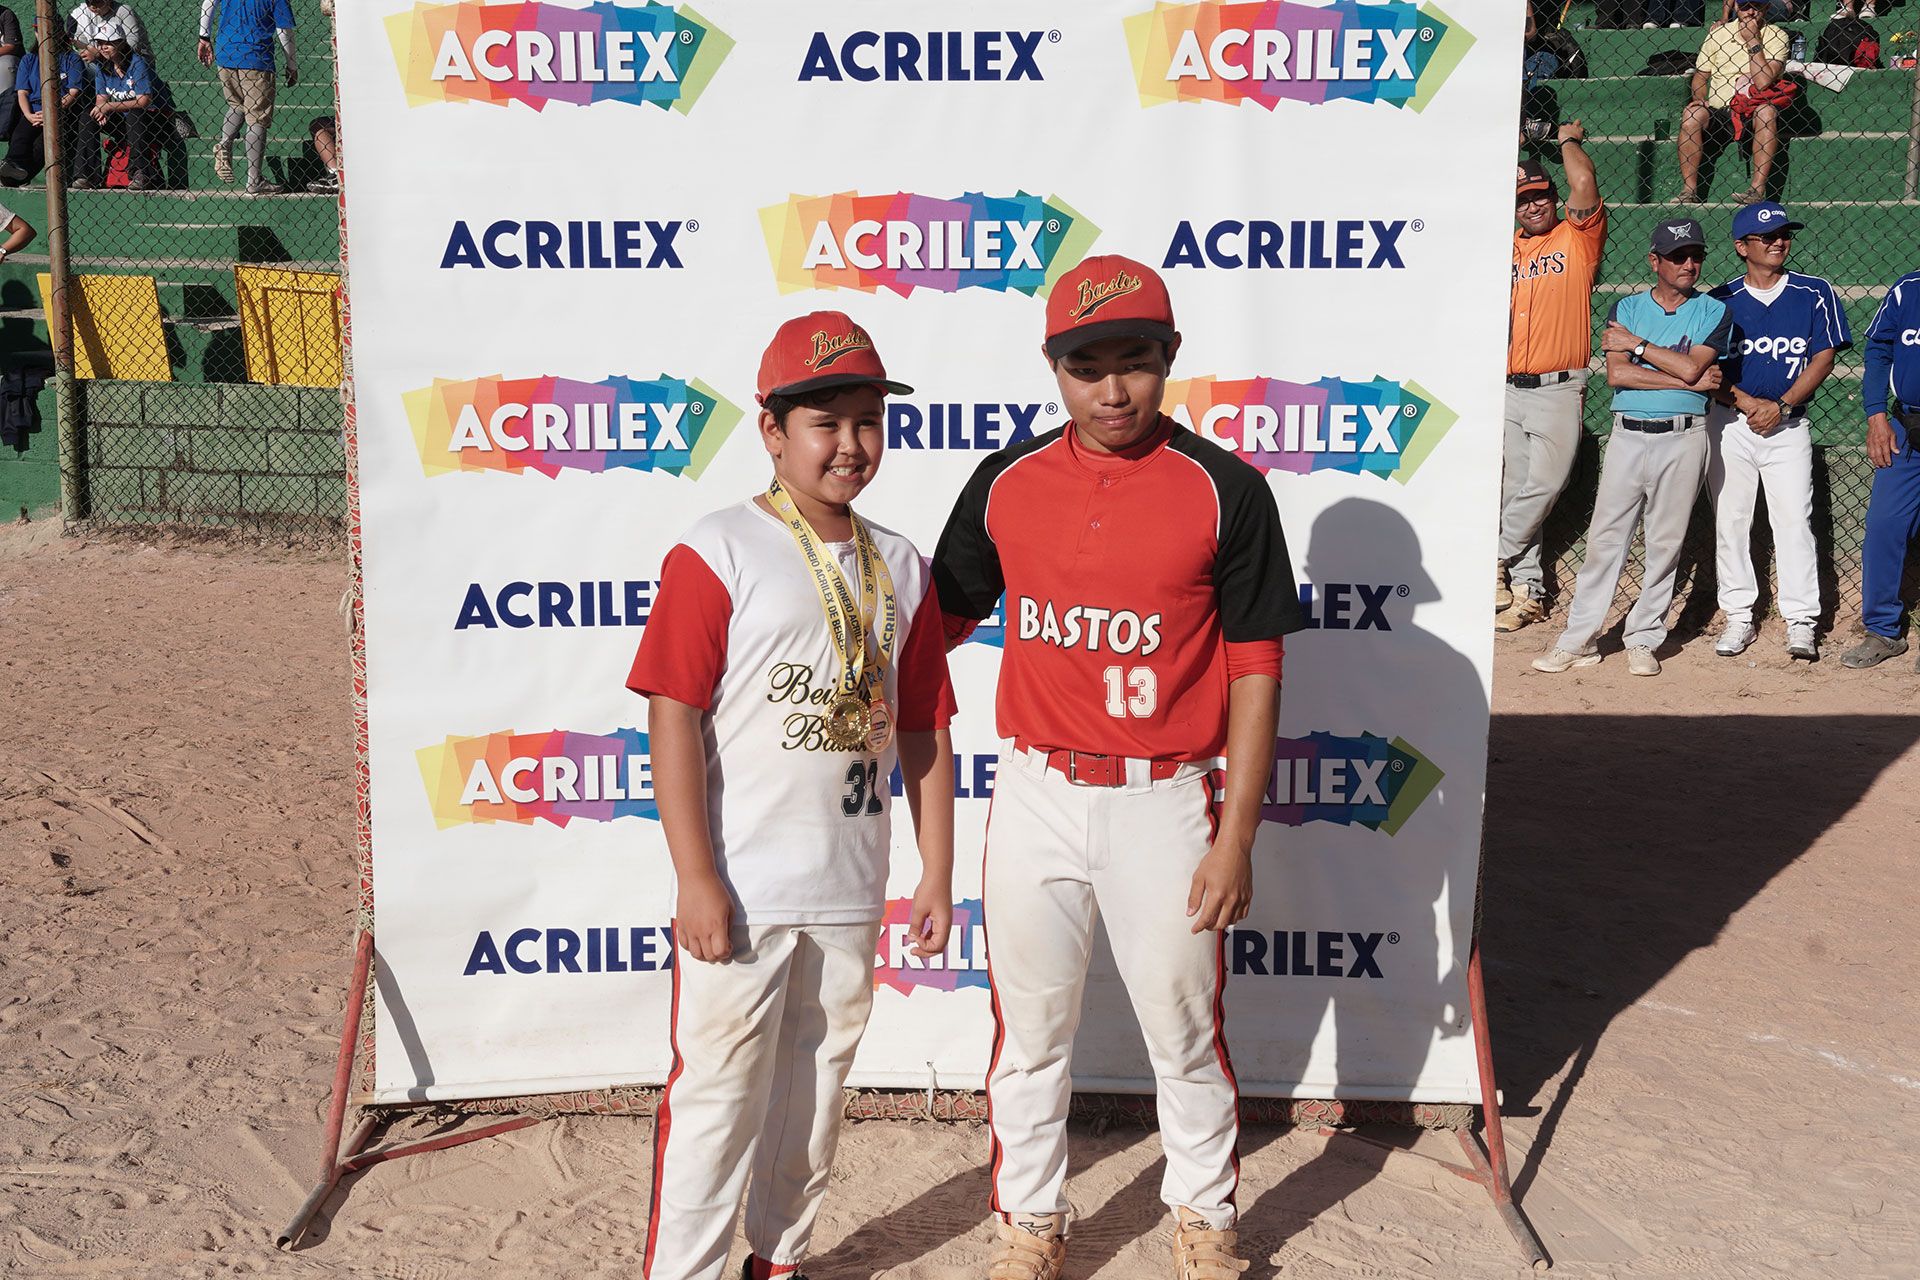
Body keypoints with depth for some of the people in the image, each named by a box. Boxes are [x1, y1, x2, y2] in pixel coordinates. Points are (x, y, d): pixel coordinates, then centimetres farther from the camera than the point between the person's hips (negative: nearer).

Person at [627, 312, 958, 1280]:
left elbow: (924, 731, 10)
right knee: (719, 1089, 2)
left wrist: (937, 874, 8)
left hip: (850, 891, 6)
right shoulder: (719, 550, -9)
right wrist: (696, 880, -15)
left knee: (816, 1086, 17)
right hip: (741, 890, -5)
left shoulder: (900, 567, 8)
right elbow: (675, 716, -12)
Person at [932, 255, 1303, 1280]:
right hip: (1036, 794, 2)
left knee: (1184, 1025, 12)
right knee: (1029, 1028, 14)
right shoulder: (1006, 484, 1)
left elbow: (1255, 670, -6)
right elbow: (941, 618, 13)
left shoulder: (1225, 491, -7)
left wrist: (1236, 837, -8)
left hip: (1165, 802, -2)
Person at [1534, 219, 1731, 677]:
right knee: (1605, 536, -1)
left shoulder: (1714, 312, 5)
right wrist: (1687, 382, -10)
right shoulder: (1626, 308, 8)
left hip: (1683, 438, -1)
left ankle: (1643, 639, 13)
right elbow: (1616, 374, -7)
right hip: (1628, 435, 1)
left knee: (1665, 541, 3)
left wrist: (1637, 345, -5)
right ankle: (1578, 640, 3)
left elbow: (1691, 367, -12)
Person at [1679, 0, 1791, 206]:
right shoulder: (1718, 33, 11)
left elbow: (1764, 82, -13)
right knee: (1692, 113, -28)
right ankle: (1689, 190, -29)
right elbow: (1700, 75, 13)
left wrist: (1753, 41, -10)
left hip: (1754, 114, -2)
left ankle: (1758, 188, -37)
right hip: (1717, 114, 2)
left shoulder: (1776, 36, 1)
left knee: (1767, 112, -34)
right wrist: (1698, 99, -8)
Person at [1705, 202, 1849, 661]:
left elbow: (1824, 356, -1)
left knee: (1793, 521, -5)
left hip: (1789, 426, -1)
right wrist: (1746, 402, -14)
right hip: (1729, 422, 1)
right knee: (1729, 521, 3)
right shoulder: (1721, 300, 3)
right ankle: (1738, 617, 12)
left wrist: (1780, 406, -12)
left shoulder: (1815, 294, 2)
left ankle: (1801, 622, 0)